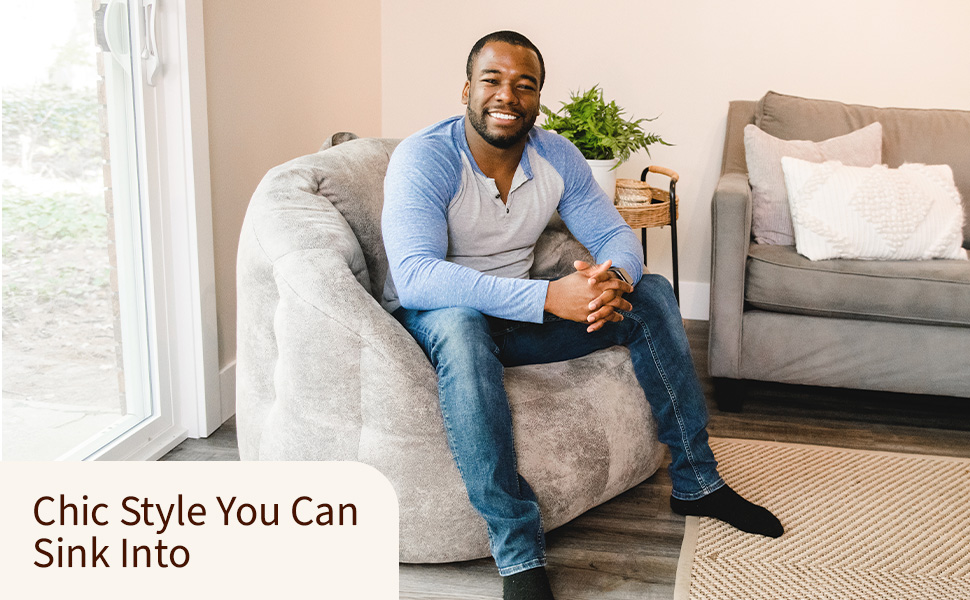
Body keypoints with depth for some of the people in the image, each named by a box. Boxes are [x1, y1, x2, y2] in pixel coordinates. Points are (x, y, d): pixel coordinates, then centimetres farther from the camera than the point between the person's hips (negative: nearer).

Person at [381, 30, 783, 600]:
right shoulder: (423, 158, -21)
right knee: (460, 324, -41)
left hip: (520, 317, 6)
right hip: (434, 320, -6)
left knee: (652, 293, -5)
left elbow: (617, 235, 0)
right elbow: (415, 275, -35)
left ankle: (696, 482, 3)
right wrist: (548, 297, -43)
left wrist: (614, 279, -28)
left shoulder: (557, 155, -2)